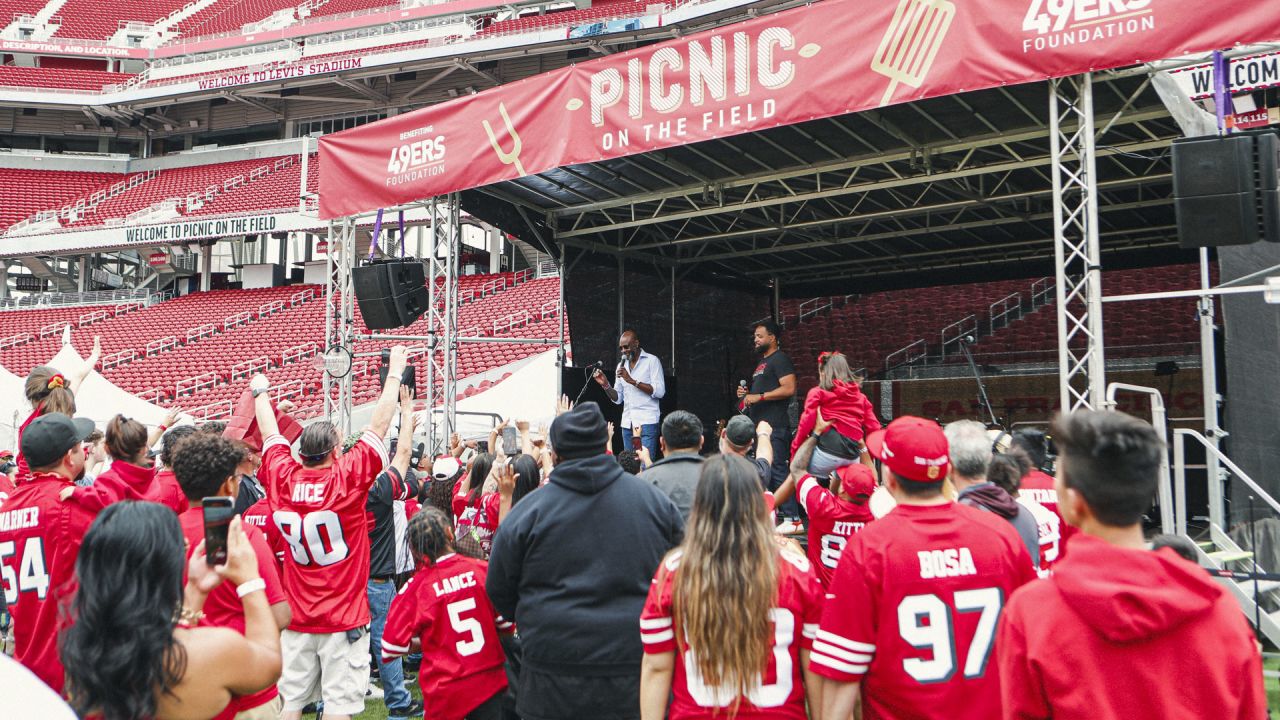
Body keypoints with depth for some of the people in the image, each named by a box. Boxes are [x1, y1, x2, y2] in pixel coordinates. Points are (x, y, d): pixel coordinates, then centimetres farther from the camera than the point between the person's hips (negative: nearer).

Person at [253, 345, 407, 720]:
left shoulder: (282, 478, -4)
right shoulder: (348, 479, -14)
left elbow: (270, 435, 13)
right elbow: (378, 425, -9)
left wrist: (260, 393, 30)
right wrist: (395, 373, 1)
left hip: (295, 617, 5)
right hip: (344, 618, -4)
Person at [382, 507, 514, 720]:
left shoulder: (415, 587, -11)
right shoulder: (482, 569, -8)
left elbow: (391, 649, -7)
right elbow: (506, 624, -2)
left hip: (446, 693, -1)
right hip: (490, 684, 1)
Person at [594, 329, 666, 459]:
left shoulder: (652, 361, 0)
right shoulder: (621, 365, 16)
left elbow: (659, 392, -11)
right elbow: (617, 399, 15)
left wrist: (632, 381, -16)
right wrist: (605, 385, -3)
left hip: (647, 422, -6)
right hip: (627, 423, 6)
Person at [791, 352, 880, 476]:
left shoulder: (818, 393, 9)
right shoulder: (861, 396, 21)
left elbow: (806, 423, -1)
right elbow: (874, 428, 14)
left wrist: (795, 451, 7)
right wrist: (868, 456, 24)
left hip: (827, 451, -5)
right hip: (853, 457, 5)